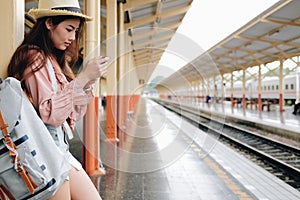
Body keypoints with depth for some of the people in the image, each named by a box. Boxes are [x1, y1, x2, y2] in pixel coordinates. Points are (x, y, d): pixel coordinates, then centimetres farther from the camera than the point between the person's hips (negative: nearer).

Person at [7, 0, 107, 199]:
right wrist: (83, 77, -20)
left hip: (61, 148, 9)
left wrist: (88, 82, 1)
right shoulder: (34, 58, -12)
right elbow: (51, 115, -20)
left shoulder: (56, 60, 14)